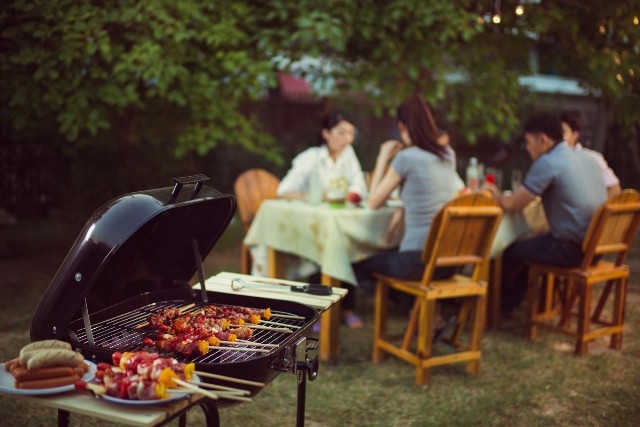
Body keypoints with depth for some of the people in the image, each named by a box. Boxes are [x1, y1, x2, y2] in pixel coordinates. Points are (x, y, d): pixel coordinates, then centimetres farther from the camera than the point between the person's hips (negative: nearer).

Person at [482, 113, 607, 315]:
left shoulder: (547, 162, -16)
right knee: (534, 241, 28)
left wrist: (493, 192, 9)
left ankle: (500, 306, 33)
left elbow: (511, 204, -13)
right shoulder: (584, 156, 9)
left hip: (572, 249, -9)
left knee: (511, 252, 10)